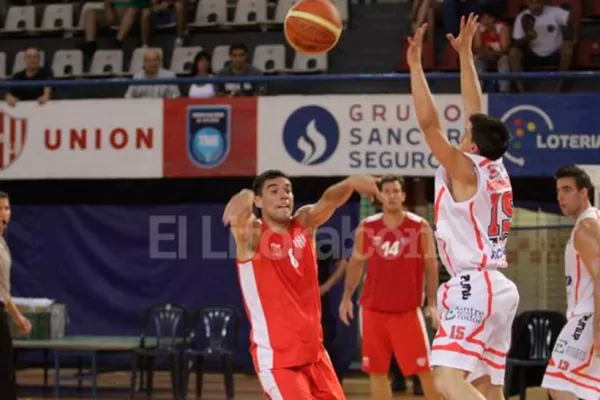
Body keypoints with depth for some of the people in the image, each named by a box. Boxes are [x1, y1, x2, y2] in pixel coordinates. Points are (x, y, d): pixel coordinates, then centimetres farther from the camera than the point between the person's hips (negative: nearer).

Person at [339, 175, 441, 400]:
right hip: (374, 310, 3)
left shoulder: (420, 227, -3)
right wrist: (347, 298, 8)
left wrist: (432, 304, -8)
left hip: (408, 310, -3)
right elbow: (356, 264, 13)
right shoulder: (366, 227, 3)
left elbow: (431, 266, -1)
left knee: (425, 369, -4)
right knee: (376, 371, 6)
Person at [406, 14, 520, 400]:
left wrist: (415, 64, -14)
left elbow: (429, 123, -17)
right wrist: (465, 53, 26)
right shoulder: (496, 169, 12)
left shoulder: (465, 170, -9)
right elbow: (476, 110, 22)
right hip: (497, 288, 9)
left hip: (475, 288, -9)